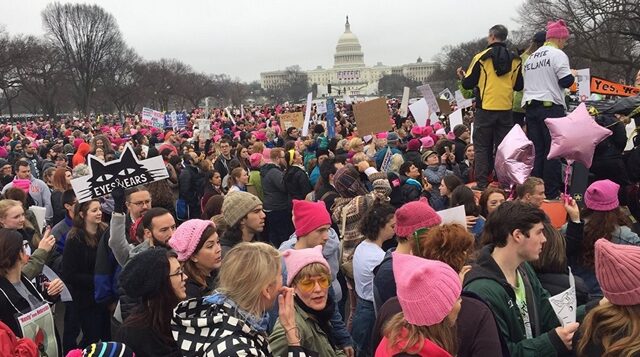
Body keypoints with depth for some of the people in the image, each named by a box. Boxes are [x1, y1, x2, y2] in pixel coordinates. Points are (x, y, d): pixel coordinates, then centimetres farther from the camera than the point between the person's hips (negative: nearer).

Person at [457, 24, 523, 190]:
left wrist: (462, 77, 18)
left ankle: (482, 184, 3)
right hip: (506, 109, 3)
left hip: (485, 108, -3)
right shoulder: (515, 59, 4)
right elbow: (518, 86, 9)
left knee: (482, 148, 5)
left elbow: (468, 84, -4)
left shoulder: (482, 57, -6)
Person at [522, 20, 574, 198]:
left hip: (530, 106, 7)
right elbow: (566, 81, -11)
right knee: (553, 151, -2)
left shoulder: (531, 57, 17)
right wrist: (573, 75, 8)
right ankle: (551, 192, -2)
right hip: (551, 107, -7)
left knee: (535, 151, 9)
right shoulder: (558, 54, -6)